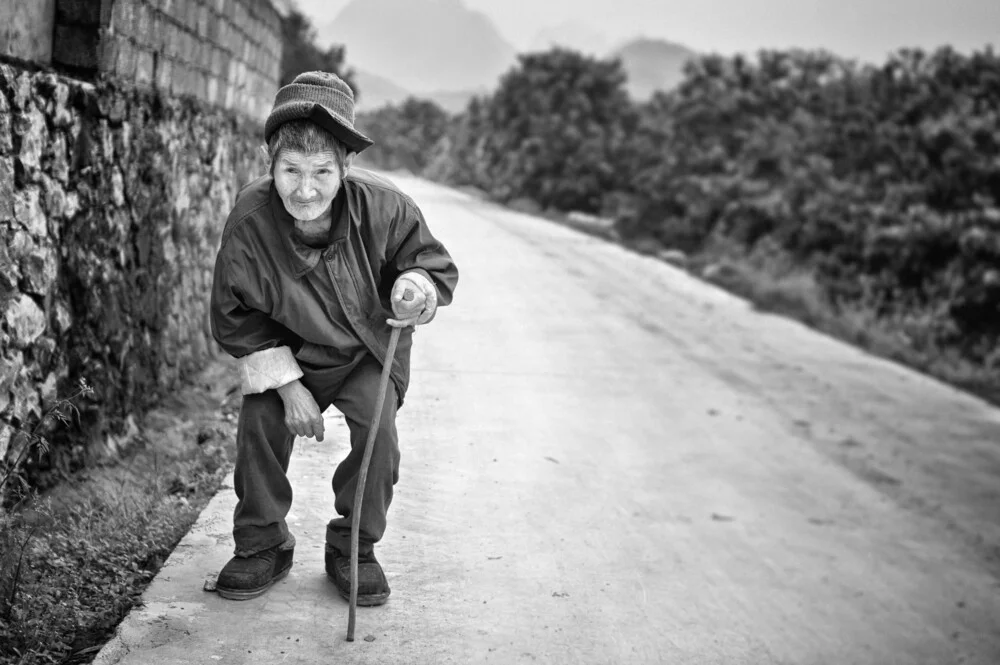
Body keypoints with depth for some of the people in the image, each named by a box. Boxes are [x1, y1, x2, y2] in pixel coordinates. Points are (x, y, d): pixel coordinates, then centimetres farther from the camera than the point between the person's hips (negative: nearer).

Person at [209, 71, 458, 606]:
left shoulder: (381, 206, -27)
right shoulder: (249, 223, -26)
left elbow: (435, 263, -10)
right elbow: (235, 316, -12)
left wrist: (416, 286, -36)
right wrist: (286, 384, -17)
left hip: (371, 348, -1)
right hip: (287, 350, 1)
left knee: (377, 426, -19)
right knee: (261, 421, -14)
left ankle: (353, 549, 4)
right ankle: (261, 546, 11)